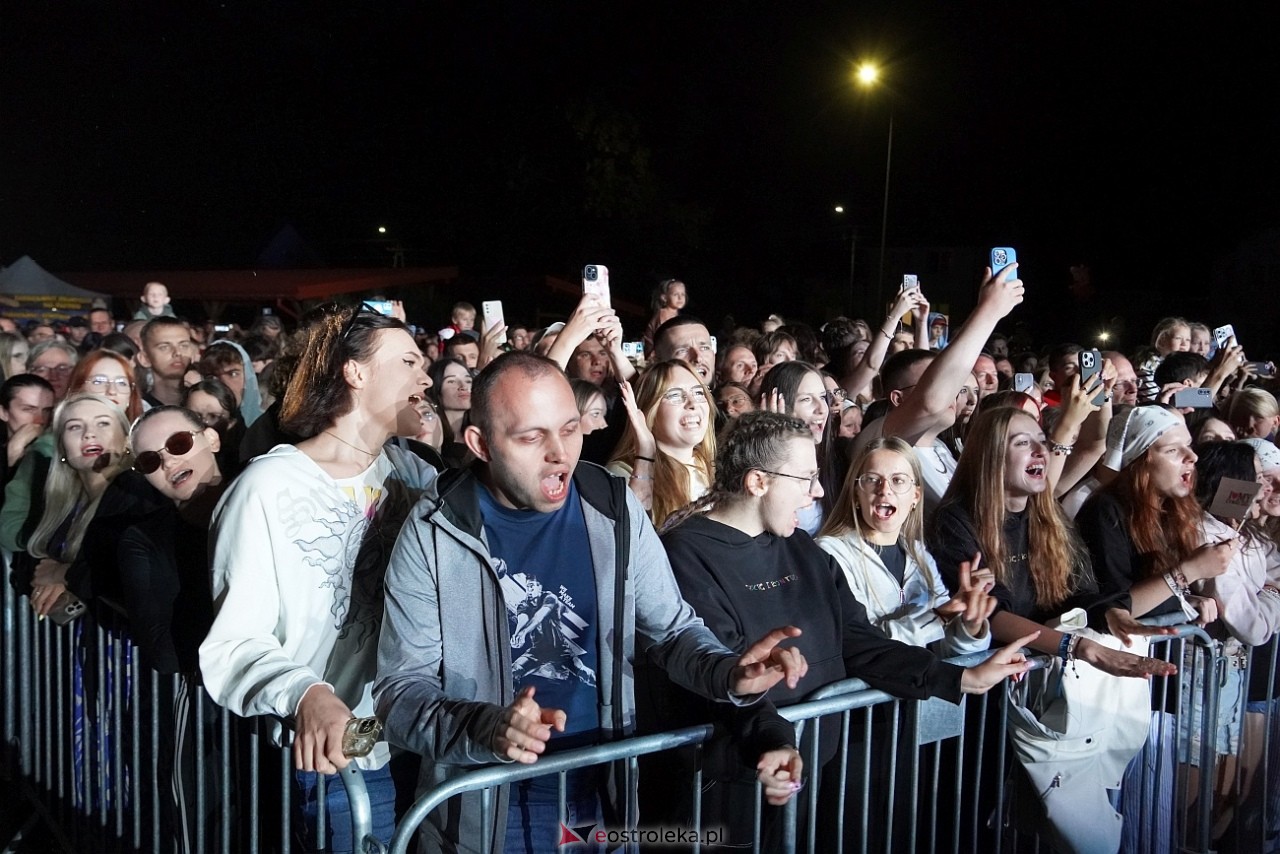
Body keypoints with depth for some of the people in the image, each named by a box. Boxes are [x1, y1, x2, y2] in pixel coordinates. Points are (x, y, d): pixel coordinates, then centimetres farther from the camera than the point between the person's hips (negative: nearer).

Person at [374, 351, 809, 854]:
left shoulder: (616, 512, -6)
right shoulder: (435, 532, -14)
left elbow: (671, 629, 4)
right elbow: (401, 689, -14)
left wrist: (728, 674, -18)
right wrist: (489, 730, -33)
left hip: (605, 794, 3)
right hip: (483, 809, -3)